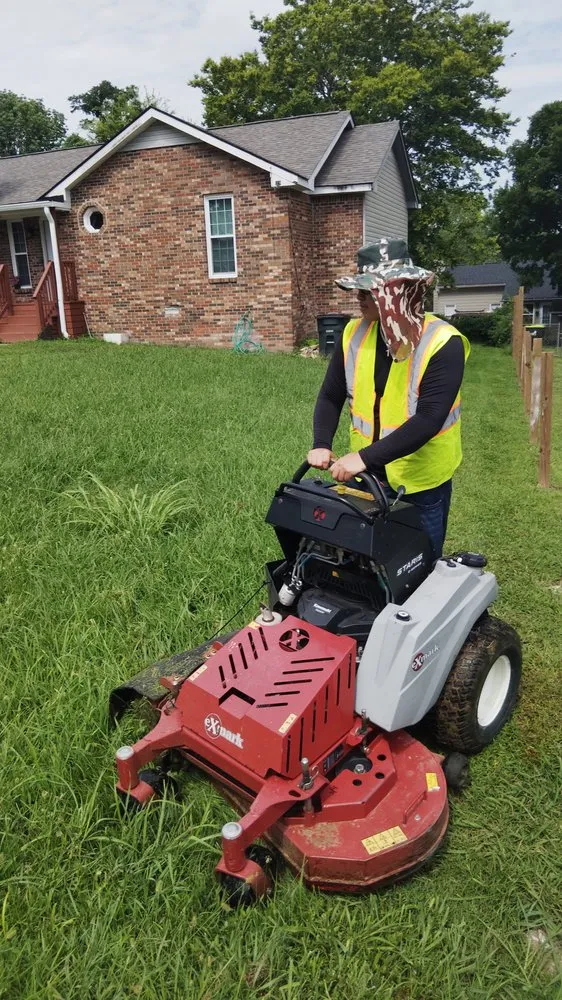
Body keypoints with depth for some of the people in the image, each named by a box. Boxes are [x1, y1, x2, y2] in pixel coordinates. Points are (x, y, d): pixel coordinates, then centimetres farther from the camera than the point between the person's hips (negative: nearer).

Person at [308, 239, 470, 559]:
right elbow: (331, 396, 3)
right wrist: (322, 445, -15)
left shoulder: (443, 343, -20)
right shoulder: (354, 333, -4)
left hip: (422, 483, -4)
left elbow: (428, 420, -27)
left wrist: (365, 457, -33)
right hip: (367, 476, 4)